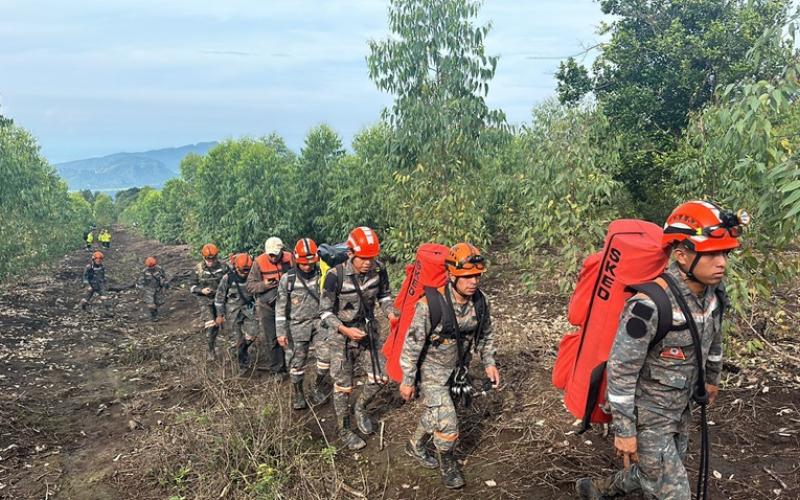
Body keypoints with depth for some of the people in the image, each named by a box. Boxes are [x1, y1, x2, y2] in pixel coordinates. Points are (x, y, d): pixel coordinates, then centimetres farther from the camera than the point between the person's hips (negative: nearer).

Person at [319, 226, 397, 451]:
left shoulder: (378, 270, -13)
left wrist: (391, 312, -14)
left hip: (369, 330, 4)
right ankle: (344, 430, 28)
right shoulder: (335, 276, -24)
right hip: (342, 334, -4)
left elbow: (384, 295, 5)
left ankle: (360, 408, 33)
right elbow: (325, 312, -16)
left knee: (380, 377, 3)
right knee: (343, 386, 7)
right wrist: (345, 330, -29)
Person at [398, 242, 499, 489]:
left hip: (458, 369, 6)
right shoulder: (430, 304, -30)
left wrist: (489, 362, 4)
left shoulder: (480, 301, -12)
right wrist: (407, 381, -14)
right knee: (447, 423, -5)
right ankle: (447, 464, 25)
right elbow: (412, 344, -21)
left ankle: (415, 446, 49)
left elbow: (485, 334, 7)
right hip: (432, 372, -6)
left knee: (435, 413, 22)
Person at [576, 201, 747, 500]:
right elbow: (621, 370, -25)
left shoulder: (712, 292, -7)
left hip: (681, 410, 8)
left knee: (650, 473, 24)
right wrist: (623, 430, -20)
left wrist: (712, 379, 28)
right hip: (647, 416, -8)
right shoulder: (650, 305, -32)